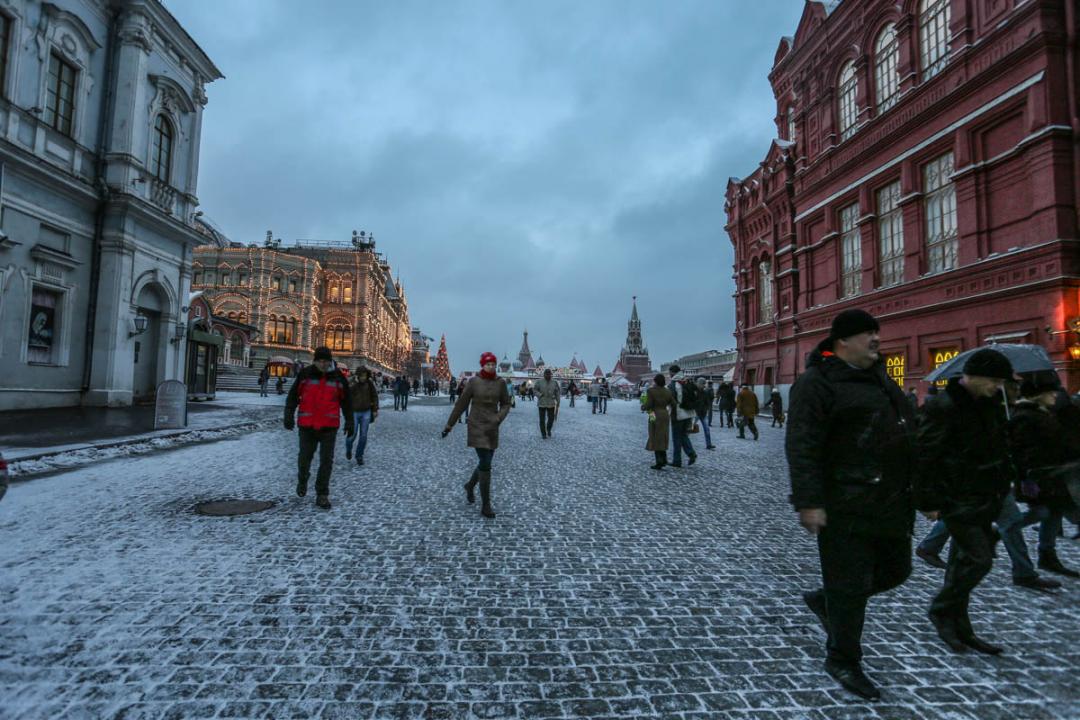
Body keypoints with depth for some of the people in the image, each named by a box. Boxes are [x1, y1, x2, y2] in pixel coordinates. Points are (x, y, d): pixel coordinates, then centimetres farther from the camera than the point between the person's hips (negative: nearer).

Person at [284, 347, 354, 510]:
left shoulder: (338, 377, 2)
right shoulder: (305, 374, -1)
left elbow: (346, 401, 9)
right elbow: (293, 396, 4)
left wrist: (349, 422, 7)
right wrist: (289, 415, -5)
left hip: (329, 426, 0)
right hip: (307, 425, 0)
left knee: (326, 461, -1)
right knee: (305, 457, 12)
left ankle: (322, 495, 9)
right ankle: (302, 480, 42)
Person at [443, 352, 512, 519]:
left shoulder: (500, 383, 1)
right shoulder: (474, 382, -7)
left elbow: (505, 405, 6)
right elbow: (461, 404, -1)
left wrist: (497, 420, -13)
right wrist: (449, 425, 2)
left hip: (492, 428, 4)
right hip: (477, 426, -4)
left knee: (485, 463, 15)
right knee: (485, 465, -12)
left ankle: (470, 485, 46)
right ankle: (485, 505, -2)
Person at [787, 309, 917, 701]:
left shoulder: (879, 377, 14)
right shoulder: (818, 382, -15)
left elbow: (906, 431, 24)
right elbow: (801, 446, -21)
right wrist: (808, 502, -25)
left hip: (890, 503, 9)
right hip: (846, 508, -9)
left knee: (894, 570, 19)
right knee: (850, 584, 3)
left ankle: (823, 600, 38)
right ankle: (842, 661, 24)